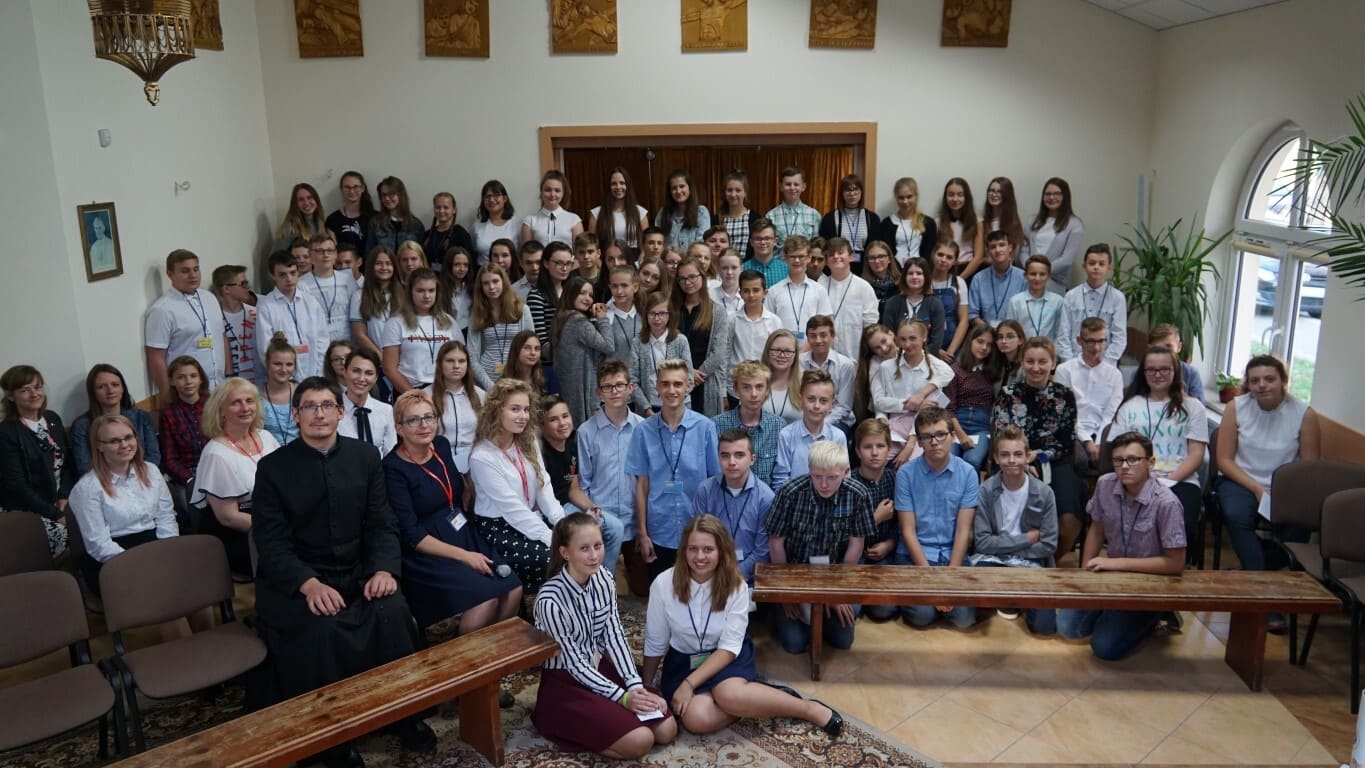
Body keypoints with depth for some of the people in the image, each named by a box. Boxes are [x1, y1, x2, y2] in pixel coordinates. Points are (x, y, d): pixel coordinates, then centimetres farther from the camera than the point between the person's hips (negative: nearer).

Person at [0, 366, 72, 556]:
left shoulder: (53, 418, 8)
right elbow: (17, 485, -14)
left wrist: (65, 496, -5)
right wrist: (56, 515, -16)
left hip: (59, 501, 6)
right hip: (26, 509, -6)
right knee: (64, 533, -29)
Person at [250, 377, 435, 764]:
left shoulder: (365, 457, 5)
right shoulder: (273, 467, -4)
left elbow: (382, 524, 4)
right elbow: (271, 542, -9)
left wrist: (384, 568, -16)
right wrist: (309, 583, -25)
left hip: (356, 574, 3)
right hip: (294, 582, -2)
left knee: (393, 610, -26)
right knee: (323, 629, -32)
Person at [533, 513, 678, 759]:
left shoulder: (603, 578, -6)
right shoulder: (550, 600, -26)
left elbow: (615, 635, -3)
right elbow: (573, 663, -20)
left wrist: (635, 685, -14)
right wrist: (622, 697, -20)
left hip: (600, 669, 7)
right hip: (565, 683, -7)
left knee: (667, 730, -5)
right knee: (640, 742, -20)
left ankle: (588, 729, 10)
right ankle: (564, 725, 0)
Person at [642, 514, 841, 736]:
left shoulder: (736, 586, -15)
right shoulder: (663, 584, -15)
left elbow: (729, 647, -16)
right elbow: (655, 644, -1)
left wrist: (689, 684, -26)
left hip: (727, 657, -1)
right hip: (684, 660, 1)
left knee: (731, 695, -35)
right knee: (696, 718, -30)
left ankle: (809, 709, -16)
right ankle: (754, 700, -9)